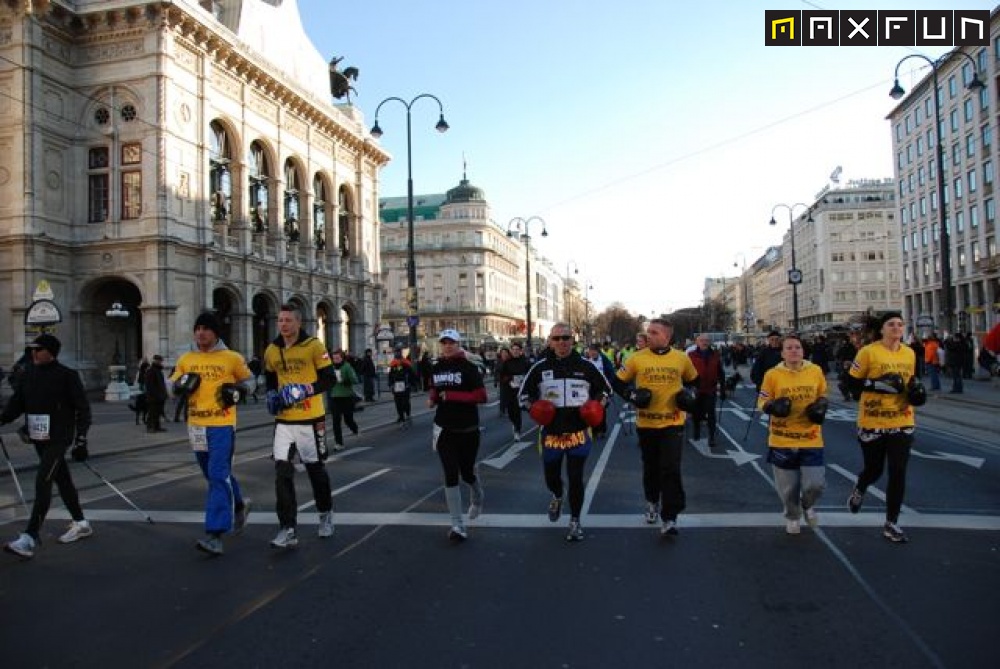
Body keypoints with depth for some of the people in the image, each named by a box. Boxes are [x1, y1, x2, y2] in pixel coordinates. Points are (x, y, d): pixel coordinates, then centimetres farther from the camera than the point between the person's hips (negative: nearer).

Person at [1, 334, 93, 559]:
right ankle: (81, 524, 29)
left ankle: (29, 538, -13)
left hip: (59, 438, -6)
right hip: (38, 437, 6)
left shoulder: (67, 375, -10)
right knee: (62, 480, 16)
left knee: (43, 482, -14)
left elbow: (83, 408, -9)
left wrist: (81, 439, -14)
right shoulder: (28, 372, 6)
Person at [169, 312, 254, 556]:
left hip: (222, 425, -5)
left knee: (219, 476, -12)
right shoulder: (185, 359, 8)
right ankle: (239, 504, 44)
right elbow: (172, 386, 15)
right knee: (215, 474, 18)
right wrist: (182, 384, -7)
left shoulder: (232, 358, -2)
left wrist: (237, 391, -7)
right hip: (196, 426, 5)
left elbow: (248, 380, 12)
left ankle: (214, 534, -13)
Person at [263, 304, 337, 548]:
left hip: (311, 419, -3)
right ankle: (288, 530, -2)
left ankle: (326, 514, 35)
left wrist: (304, 390, -20)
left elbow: (329, 379, -8)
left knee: (316, 469, 11)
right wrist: (271, 396, 2)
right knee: (282, 473, -6)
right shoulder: (271, 350, 6)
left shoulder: (314, 346, -8)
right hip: (284, 421, 3)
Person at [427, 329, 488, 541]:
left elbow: (481, 396, -18)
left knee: (467, 473, 11)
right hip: (444, 430, 3)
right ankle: (457, 525, 1)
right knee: (451, 475, -5)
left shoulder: (468, 368, -10)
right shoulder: (437, 368, 6)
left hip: (467, 429, -3)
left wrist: (451, 396, -22)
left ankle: (477, 497, 47)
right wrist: (432, 398, 1)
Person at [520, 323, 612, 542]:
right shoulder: (540, 367, -2)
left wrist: (597, 406, -4)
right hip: (551, 433, 1)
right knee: (551, 476, 14)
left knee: (576, 478, -1)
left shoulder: (585, 366, 0)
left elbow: (604, 388, 13)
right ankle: (557, 497, 50)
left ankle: (575, 522, 17)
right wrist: (534, 408, -11)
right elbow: (524, 393, 8)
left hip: (579, 432, -1)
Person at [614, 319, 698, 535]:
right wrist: (631, 395, -12)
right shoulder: (637, 358, -5)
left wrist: (686, 394, -3)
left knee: (671, 470, -7)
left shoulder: (681, 358, -2)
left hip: (672, 423, -1)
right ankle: (652, 503, 41)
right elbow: (619, 382, 4)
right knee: (651, 468, 17)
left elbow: (693, 380, 16)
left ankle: (669, 518, -1)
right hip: (646, 423, 1)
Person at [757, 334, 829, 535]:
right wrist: (773, 406, -21)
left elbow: (822, 395, 15)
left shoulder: (816, 371, -1)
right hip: (782, 440, -1)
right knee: (788, 487, 10)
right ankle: (792, 516, 41)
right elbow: (761, 402, 0)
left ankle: (807, 505, 35)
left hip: (811, 439, 1)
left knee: (815, 484, -3)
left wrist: (821, 406, -6)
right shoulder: (772, 374, -7)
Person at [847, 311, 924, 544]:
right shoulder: (868, 352, -10)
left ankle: (891, 524, 12)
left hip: (902, 423, 4)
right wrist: (878, 384, -21)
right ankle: (858, 491, 46)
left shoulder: (909, 353, 6)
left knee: (898, 474, 0)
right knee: (874, 470, 11)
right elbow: (853, 385, -7)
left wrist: (915, 388, -1)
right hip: (873, 423, -3)